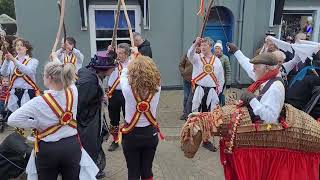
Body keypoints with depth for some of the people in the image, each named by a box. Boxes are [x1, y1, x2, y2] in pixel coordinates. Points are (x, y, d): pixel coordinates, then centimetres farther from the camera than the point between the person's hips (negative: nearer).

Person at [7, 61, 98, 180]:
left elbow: (12, 120, -16)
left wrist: (36, 124, -9)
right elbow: (67, 76, 11)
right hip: (72, 146, 3)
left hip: (48, 150, -3)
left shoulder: (39, 102, -21)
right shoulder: (73, 92, -12)